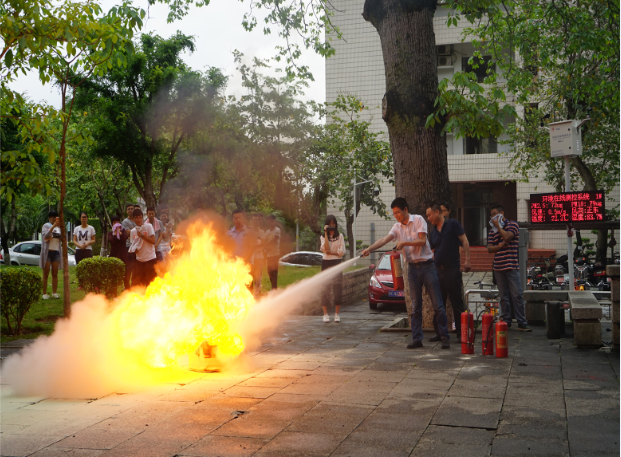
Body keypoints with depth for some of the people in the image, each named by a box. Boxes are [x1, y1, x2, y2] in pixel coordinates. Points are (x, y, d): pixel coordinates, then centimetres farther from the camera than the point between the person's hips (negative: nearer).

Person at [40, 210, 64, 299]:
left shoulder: (58, 227, 17)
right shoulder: (46, 226, 1)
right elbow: (45, 236, -18)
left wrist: (60, 227, -8)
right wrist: (53, 226, -24)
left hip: (56, 251, 5)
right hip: (47, 251, -5)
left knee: (55, 274, 5)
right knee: (46, 274, -1)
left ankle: (54, 292, 9)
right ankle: (44, 293, 1)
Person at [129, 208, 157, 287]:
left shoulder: (148, 226, -4)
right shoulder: (133, 231, 8)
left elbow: (153, 241, -12)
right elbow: (133, 246, 10)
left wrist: (141, 235, -16)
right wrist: (134, 249, -12)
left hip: (150, 259, -4)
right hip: (139, 260, 5)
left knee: (151, 282, -1)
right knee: (135, 282, 5)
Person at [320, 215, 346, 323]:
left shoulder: (340, 236, 10)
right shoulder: (323, 237, 10)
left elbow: (342, 252, 2)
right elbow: (326, 248, -10)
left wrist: (331, 252, -10)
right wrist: (326, 233, -10)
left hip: (337, 263, 0)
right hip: (326, 263, 0)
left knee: (337, 287, -4)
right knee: (325, 288, -4)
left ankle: (336, 314, 2)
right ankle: (325, 314, 2)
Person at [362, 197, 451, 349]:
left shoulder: (418, 220, -3)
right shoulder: (397, 227, 8)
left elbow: (422, 241, -12)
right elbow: (384, 240, -6)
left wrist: (404, 243, -16)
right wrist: (369, 249, -20)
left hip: (427, 266, -4)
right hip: (412, 268, 4)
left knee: (438, 305, -3)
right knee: (415, 306, 5)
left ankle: (444, 337, 3)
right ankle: (417, 339, 9)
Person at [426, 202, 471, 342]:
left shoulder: (453, 224, -1)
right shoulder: (432, 232, 15)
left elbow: (464, 241, -5)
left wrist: (467, 260, -13)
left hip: (452, 269, -6)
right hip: (437, 270, 6)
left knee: (457, 303, -1)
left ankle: (461, 333, 6)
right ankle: (439, 333, 15)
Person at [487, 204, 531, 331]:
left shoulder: (512, 225, 2)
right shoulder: (492, 231, 15)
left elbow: (507, 236, -17)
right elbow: (489, 249, 7)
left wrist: (498, 226, -5)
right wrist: (500, 246, -11)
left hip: (511, 266, -5)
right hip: (498, 267, 5)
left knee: (517, 295, -6)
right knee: (503, 297, 7)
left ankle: (522, 323, -3)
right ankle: (506, 322, 13)